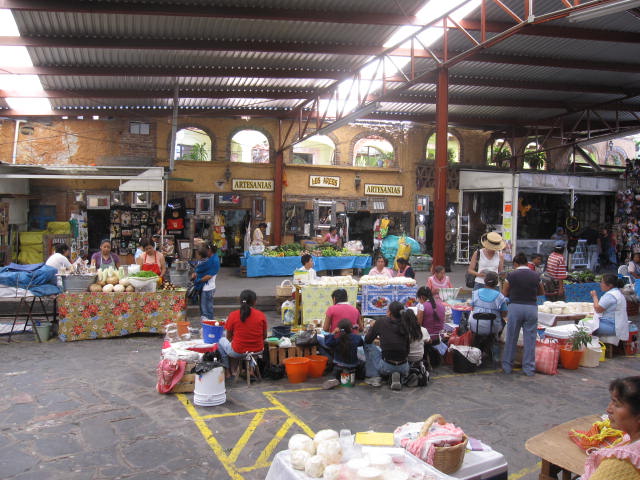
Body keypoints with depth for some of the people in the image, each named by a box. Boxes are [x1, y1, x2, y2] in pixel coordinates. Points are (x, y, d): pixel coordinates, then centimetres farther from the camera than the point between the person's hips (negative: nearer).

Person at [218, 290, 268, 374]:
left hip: (238, 353, -2)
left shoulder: (233, 315, -10)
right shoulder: (261, 315, -6)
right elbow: (264, 336, 4)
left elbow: (229, 337, 1)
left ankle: (227, 371, 27)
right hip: (258, 351, 2)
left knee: (222, 340, 28)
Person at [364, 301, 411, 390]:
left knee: (368, 345, 17)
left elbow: (367, 340, 7)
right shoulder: (405, 324, 1)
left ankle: (374, 377, 14)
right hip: (403, 368, 3)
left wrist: (372, 327, 26)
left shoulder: (381, 322, -6)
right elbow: (407, 347, 12)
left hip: (386, 367, -3)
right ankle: (398, 376, 8)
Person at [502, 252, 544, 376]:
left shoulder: (511, 275, -5)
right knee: (530, 339, 8)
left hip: (515, 307, -1)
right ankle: (529, 368, 14)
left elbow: (504, 293, 1)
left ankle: (507, 366, 18)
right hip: (532, 307, 2)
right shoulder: (536, 276, 2)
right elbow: (542, 292, 18)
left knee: (511, 338, 10)